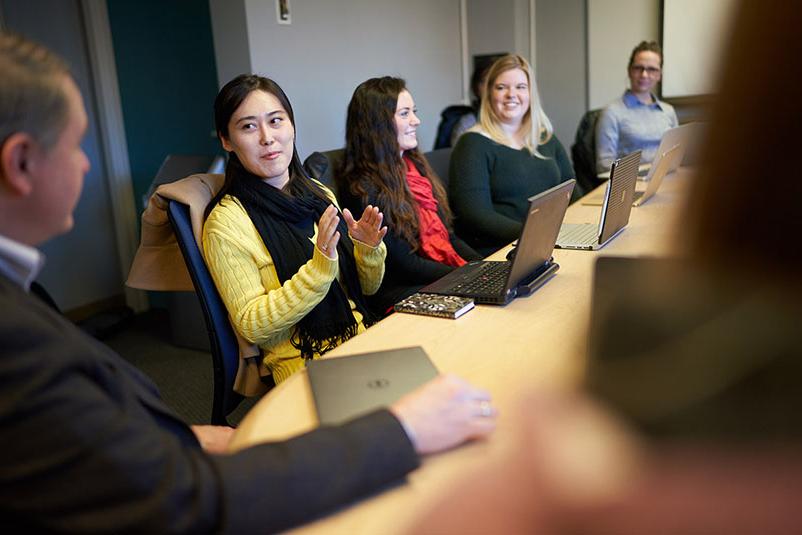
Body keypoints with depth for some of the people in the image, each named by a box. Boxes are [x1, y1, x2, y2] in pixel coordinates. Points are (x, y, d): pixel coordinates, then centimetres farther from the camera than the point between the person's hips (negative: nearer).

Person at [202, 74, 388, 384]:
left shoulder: (319, 193, 9)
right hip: (305, 367, -6)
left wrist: (369, 249, -6)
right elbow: (252, 326, -12)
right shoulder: (226, 222, -9)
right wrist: (320, 267, -21)